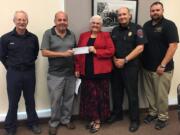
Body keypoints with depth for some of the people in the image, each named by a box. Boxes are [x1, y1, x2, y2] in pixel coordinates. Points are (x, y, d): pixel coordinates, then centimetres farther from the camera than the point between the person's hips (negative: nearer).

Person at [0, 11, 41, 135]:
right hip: (13, 73, -2)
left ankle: (33, 123, 31)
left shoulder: (33, 38, -2)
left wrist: (29, 65, 9)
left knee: (30, 100, 15)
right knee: (13, 102, 8)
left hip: (30, 73, 2)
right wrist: (11, 68, 2)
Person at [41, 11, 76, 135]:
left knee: (69, 99, 13)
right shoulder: (48, 34, -4)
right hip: (55, 74, -4)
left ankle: (66, 120, 32)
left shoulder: (72, 34, 8)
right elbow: (44, 52, -12)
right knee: (55, 100, 4)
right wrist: (63, 54, -18)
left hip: (70, 73, 4)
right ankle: (54, 123, 23)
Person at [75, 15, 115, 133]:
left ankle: (98, 120, 17)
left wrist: (96, 51, -16)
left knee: (100, 95, 4)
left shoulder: (106, 35, 5)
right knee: (89, 95, 6)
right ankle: (92, 118, 21)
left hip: (101, 71, -2)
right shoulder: (83, 36, 13)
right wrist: (77, 68, 2)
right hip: (87, 71, 3)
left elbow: (111, 51, -6)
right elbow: (79, 53, 10)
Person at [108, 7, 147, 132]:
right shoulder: (115, 30, 11)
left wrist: (125, 60, -15)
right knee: (116, 92, 14)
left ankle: (135, 120, 16)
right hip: (116, 66, 5)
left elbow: (140, 48, -12)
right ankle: (117, 114, 32)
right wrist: (115, 60, -6)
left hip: (131, 66, -5)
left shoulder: (137, 28, -5)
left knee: (132, 93, 2)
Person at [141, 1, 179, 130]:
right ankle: (153, 112, 32)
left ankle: (163, 117, 21)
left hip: (162, 68, -5)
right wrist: (141, 62, 7)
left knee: (161, 95, 3)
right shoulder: (146, 25, 10)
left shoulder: (169, 25, -7)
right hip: (147, 67, 5)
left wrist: (163, 65, -18)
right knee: (150, 93, 14)